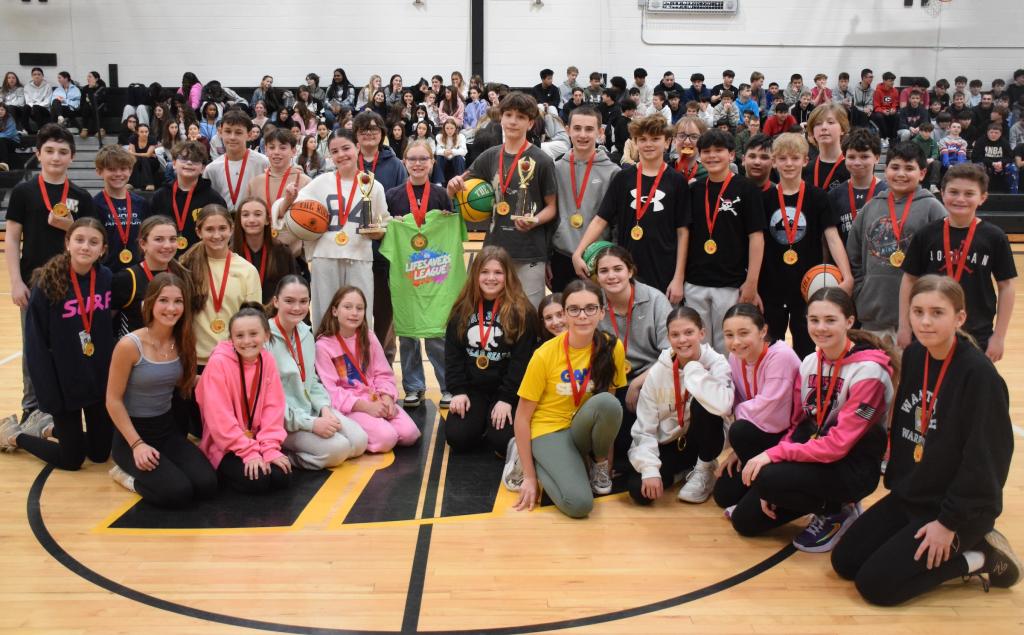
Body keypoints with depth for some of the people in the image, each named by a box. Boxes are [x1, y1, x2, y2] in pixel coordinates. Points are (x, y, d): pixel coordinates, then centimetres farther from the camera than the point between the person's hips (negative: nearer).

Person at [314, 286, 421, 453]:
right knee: (386, 438, -26)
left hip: (376, 400, 5)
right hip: (348, 406, -5)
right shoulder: (323, 345, -9)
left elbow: (383, 374, 7)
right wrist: (366, 406, -21)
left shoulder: (369, 337, 7)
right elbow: (331, 391, -13)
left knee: (409, 434, -15)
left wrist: (387, 398, -14)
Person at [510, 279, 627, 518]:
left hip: (584, 427, 3)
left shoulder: (612, 347, -10)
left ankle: (598, 462, -2)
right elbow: (522, 417, -10)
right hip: (549, 430, -2)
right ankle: (526, 459, 3)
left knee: (607, 402, -32)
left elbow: (611, 405, 3)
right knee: (579, 503, -27)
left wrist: (606, 457, 2)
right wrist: (529, 476, -11)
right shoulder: (545, 355, -17)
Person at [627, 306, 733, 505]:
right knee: (640, 490, -23)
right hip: (668, 445, 2)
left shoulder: (716, 364, -17)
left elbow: (723, 406, -40)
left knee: (702, 403, -32)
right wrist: (650, 469, -21)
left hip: (702, 441, -2)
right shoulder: (657, 372, -10)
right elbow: (645, 428, -8)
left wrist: (693, 368, -29)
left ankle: (704, 470, -7)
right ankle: (681, 471, 11)